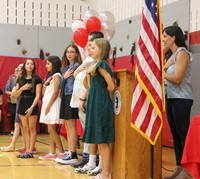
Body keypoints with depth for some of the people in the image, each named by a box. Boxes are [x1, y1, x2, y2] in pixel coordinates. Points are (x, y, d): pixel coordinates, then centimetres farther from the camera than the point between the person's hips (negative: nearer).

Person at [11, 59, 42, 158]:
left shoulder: (37, 79, -3)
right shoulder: (20, 79, 10)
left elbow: (38, 95, -9)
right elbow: (15, 95, 8)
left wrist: (32, 107, -20)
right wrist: (22, 88, -11)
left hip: (32, 105, -5)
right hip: (22, 104, 5)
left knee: (32, 128, -2)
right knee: (25, 128, 5)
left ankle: (30, 152, -2)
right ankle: (27, 150, 9)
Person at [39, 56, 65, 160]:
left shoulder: (56, 75, -7)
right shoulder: (49, 76, 20)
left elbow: (55, 93, -14)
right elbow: (44, 93, 17)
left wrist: (49, 106, -16)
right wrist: (45, 84, -1)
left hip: (53, 104, -9)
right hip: (47, 104, 9)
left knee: (51, 130, -11)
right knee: (51, 131, 5)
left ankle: (62, 153, -10)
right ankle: (52, 153, 6)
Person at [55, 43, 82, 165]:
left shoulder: (77, 66, -5)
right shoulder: (65, 67, 18)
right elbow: (61, 85, 15)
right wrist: (64, 77, -3)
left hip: (72, 96, -8)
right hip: (65, 96, 8)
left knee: (71, 126, -8)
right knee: (67, 126, 9)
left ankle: (73, 155, -7)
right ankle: (70, 153, 14)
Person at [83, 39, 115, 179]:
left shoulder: (101, 64, -11)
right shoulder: (95, 65, 16)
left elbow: (111, 86, -15)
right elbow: (89, 86, 15)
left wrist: (103, 94, 1)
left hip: (101, 105, -10)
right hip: (96, 105, 10)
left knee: (103, 140, -5)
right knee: (99, 140, 11)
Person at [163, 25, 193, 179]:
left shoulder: (182, 53, -9)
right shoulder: (172, 55, 18)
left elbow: (177, 79, -17)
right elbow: (166, 75, 11)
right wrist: (164, 67, -5)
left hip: (181, 99, -9)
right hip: (171, 98, 9)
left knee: (184, 134, -7)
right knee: (175, 134, 9)